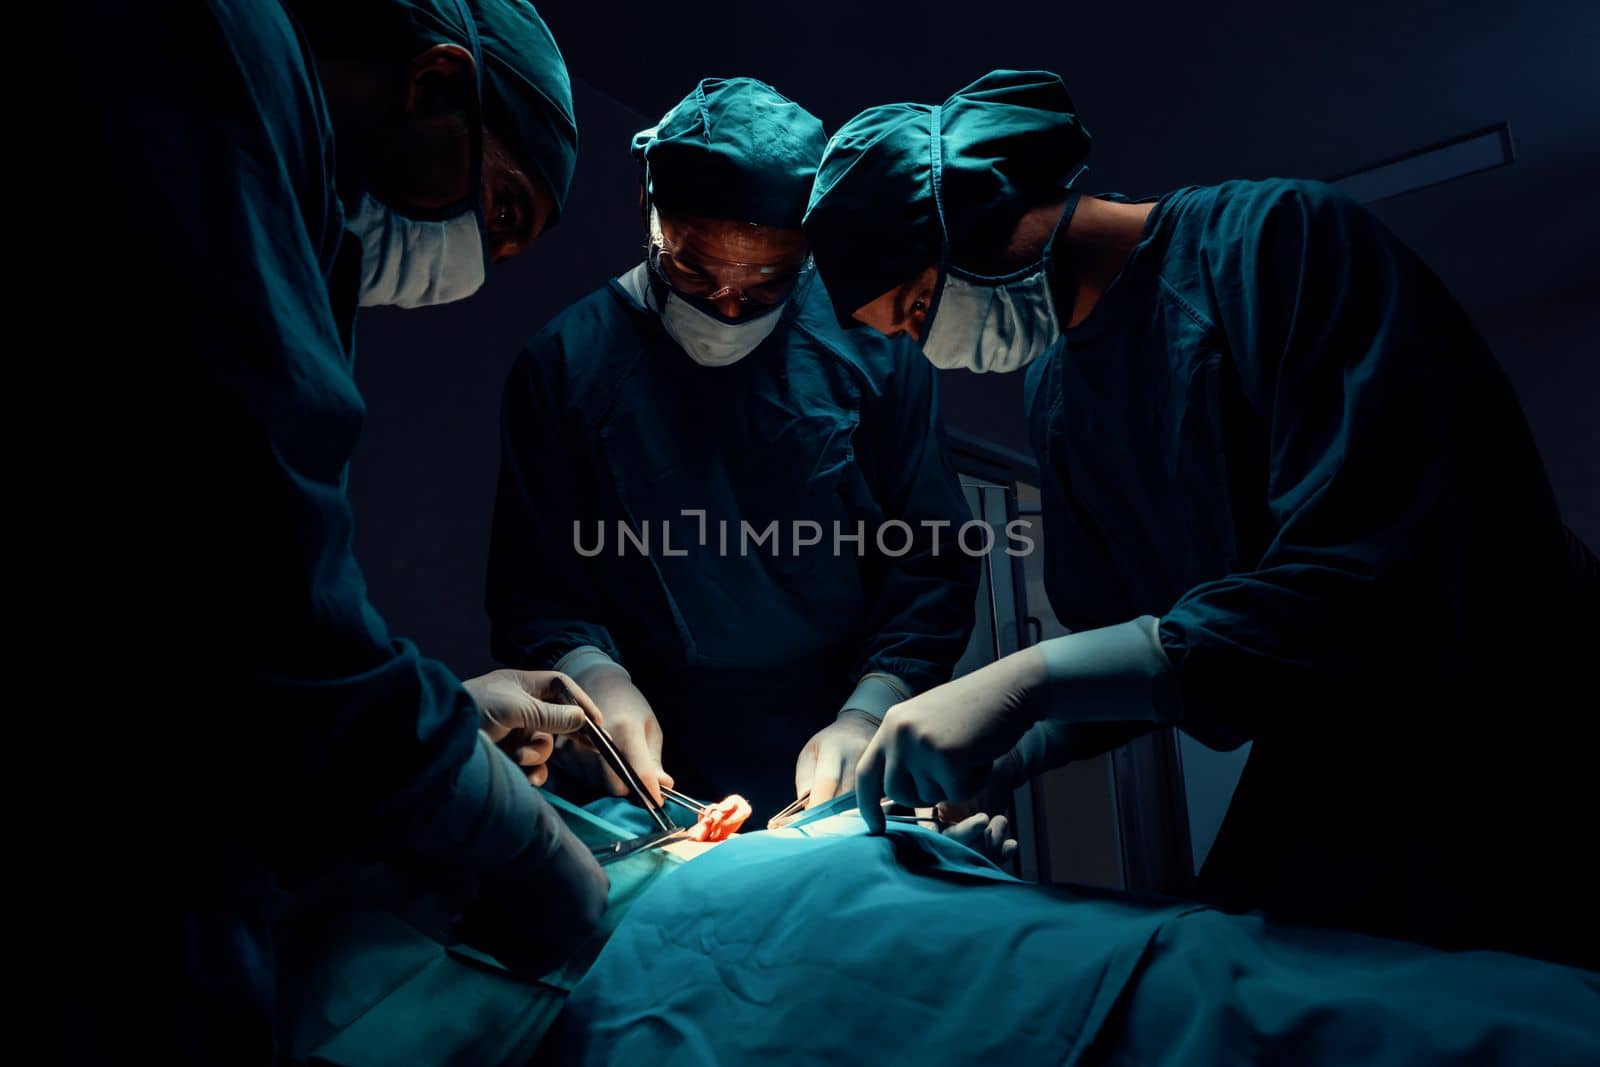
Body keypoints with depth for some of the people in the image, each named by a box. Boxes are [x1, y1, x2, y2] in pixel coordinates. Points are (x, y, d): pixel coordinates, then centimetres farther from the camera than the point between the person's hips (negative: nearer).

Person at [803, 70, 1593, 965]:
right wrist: (990, 758, -7)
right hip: (1309, 808, 7)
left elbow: (1377, 580, -30)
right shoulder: (1057, 394, 5)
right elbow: (1121, 645, 9)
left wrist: (1035, 676, -33)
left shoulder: (1275, 239, -19)